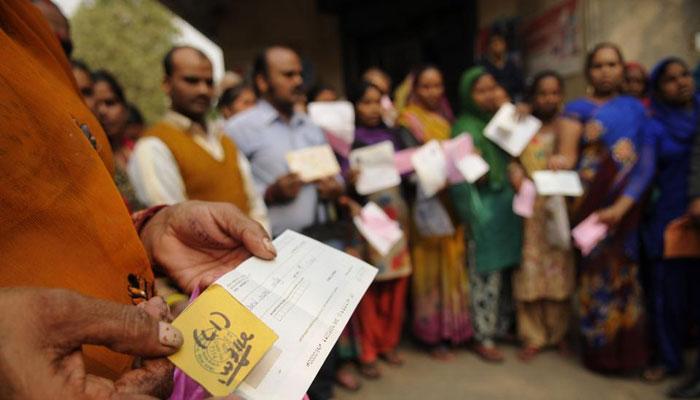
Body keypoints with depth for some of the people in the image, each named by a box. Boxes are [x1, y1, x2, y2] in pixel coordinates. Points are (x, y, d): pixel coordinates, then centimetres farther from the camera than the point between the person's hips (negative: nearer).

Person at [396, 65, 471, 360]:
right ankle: (433, 334, 11)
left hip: (452, 202, 6)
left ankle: (453, 327, 23)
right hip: (427, 203, -6)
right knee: (432, 267, -1)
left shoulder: (447, 118, 17)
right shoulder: (408, 121, -3)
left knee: (454, 265, 10)